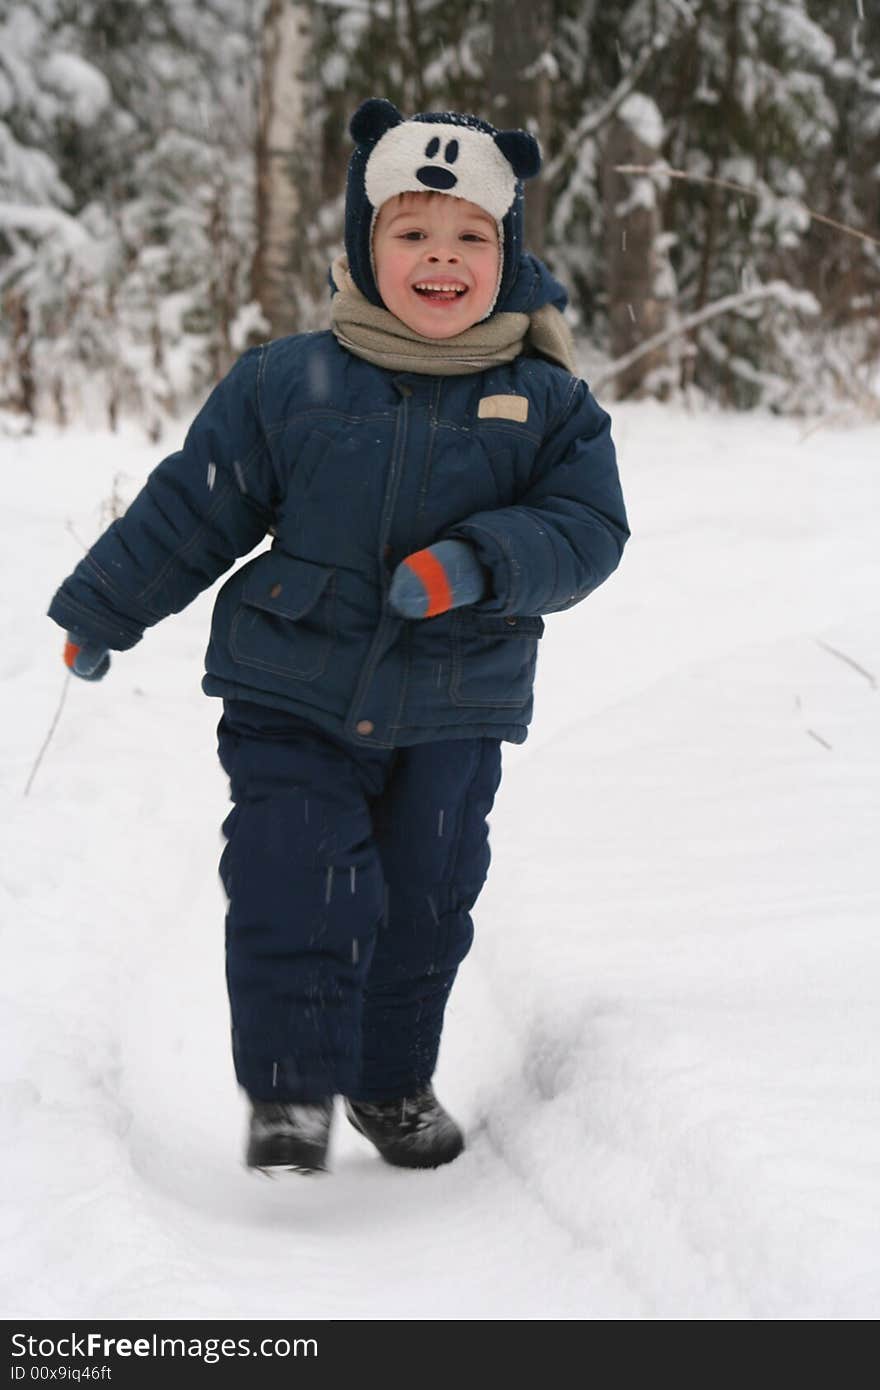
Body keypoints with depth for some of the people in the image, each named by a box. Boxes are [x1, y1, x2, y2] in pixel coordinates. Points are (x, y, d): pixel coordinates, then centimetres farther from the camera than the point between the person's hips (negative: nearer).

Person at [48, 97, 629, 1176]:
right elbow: (192, 506, 3)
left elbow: (589, 529, -8)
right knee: (297, 887, -11)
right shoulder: (288, 382, -5)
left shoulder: (547, 403, -3)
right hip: (293, 700, -1)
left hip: (454, 715, 2)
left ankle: (393, 1081, 33)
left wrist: (478, 563, -27)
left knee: (425, 902, 12)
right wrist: (102, 612, 10)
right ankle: (291, 1088, 5)